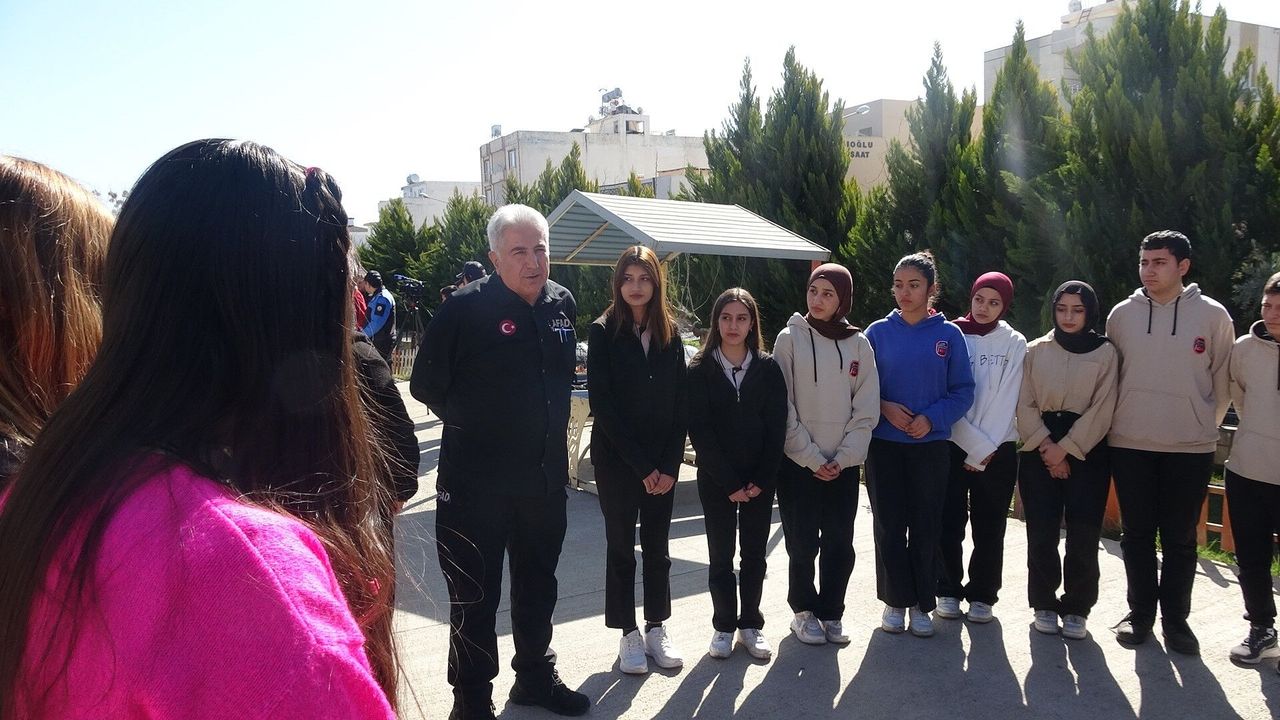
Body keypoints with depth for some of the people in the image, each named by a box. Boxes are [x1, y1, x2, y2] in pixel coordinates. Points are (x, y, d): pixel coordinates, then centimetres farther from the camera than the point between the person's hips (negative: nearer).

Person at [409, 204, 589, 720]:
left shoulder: (563, 303, 3)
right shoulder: (466, 308, -15)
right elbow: (426, 384, -9)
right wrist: (474, 423, -3)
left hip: (546, 478, 6)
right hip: (476, 480, -6)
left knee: (538, 586, 20)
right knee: (474, 597, 6)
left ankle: (536, 676, 39)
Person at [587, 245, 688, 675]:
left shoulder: (670, 334, 4)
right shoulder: (603, 333, -6)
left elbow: (680, 404, 3)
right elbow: (603, 405, -12)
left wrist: (669, 465, -6)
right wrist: (641, 465, -14)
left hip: (663, 463, 3)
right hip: (616, 459, -3)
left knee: (657, 546, 11)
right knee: (621, 546, 6)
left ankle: (656, 629, 23)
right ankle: (629, 635, 18)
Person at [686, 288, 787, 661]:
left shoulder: (768, 368, 1)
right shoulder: (700, 370, -4)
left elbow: (777, 427, -2)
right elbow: (700, 430, -9)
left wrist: (762, 479, -9)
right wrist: (729, 483, -13)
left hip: (760, 480, 1)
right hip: (716, 479, -1)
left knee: (754, 553, 9)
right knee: (721, 555, 6)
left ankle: (751, 624, 23)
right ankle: (724, 626, 20)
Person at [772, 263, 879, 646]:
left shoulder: (858, 343, 5)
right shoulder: (791, 338, -2)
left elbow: (867, 407, 3)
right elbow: (783, 405, -6)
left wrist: (843, 457, -7)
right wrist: (811, 457, -10)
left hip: (843, 464, 2)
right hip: (799, 462, -2)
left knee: (840, 543, 7)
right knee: (803, 543, 4)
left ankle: (831, 612, 23)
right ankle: (804, 611, 22)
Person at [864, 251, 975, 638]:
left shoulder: (949, 334, 1)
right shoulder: (878, 332, 1)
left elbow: (962, 391, 0)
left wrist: (931, 419, -15)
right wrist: (885, 408, -14)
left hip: (931, 445, 0)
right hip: (884, 444, 0)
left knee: (926, 527, 6)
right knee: (889, 526, 4)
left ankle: (922, 604, 20)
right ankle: (895, 600, 19)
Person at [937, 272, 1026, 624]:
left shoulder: (1015, 344, 2)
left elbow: (1007, 401, -5)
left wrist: (984, 452, -11)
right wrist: (977, 445, -10)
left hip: (998, 450, 0)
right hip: (953, 446, 0)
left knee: (989, 527, 6)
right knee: (949, 523, 3)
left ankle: (982, 595, 18)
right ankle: (948, 590, 18)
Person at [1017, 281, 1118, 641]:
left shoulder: (1105, 352, 3)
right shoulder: (1036, 350, 8)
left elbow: (1101, 409, -4)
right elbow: (1025, 404, 3)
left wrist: (1064, 449, -10)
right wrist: (1046, 446, -9)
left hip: (1086, 451, -1)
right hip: (1040, 451, 1)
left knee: (1084, 535, -2)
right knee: (1041, 533, -1)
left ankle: (1076, 608, 13)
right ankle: (1044, 604, 14)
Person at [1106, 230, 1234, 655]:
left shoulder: (1212, 315, -2)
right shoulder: (1122, 314, 2)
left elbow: (1222, 379, 5)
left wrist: (1205, 424, 8)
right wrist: (1122, 419, 11)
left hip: (1191, 446, -1)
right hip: (1130, 444, 1)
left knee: (1180, 537, 7)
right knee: (1137, 533, 9)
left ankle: (1175, 618, 21)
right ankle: (1140, 612, 23)